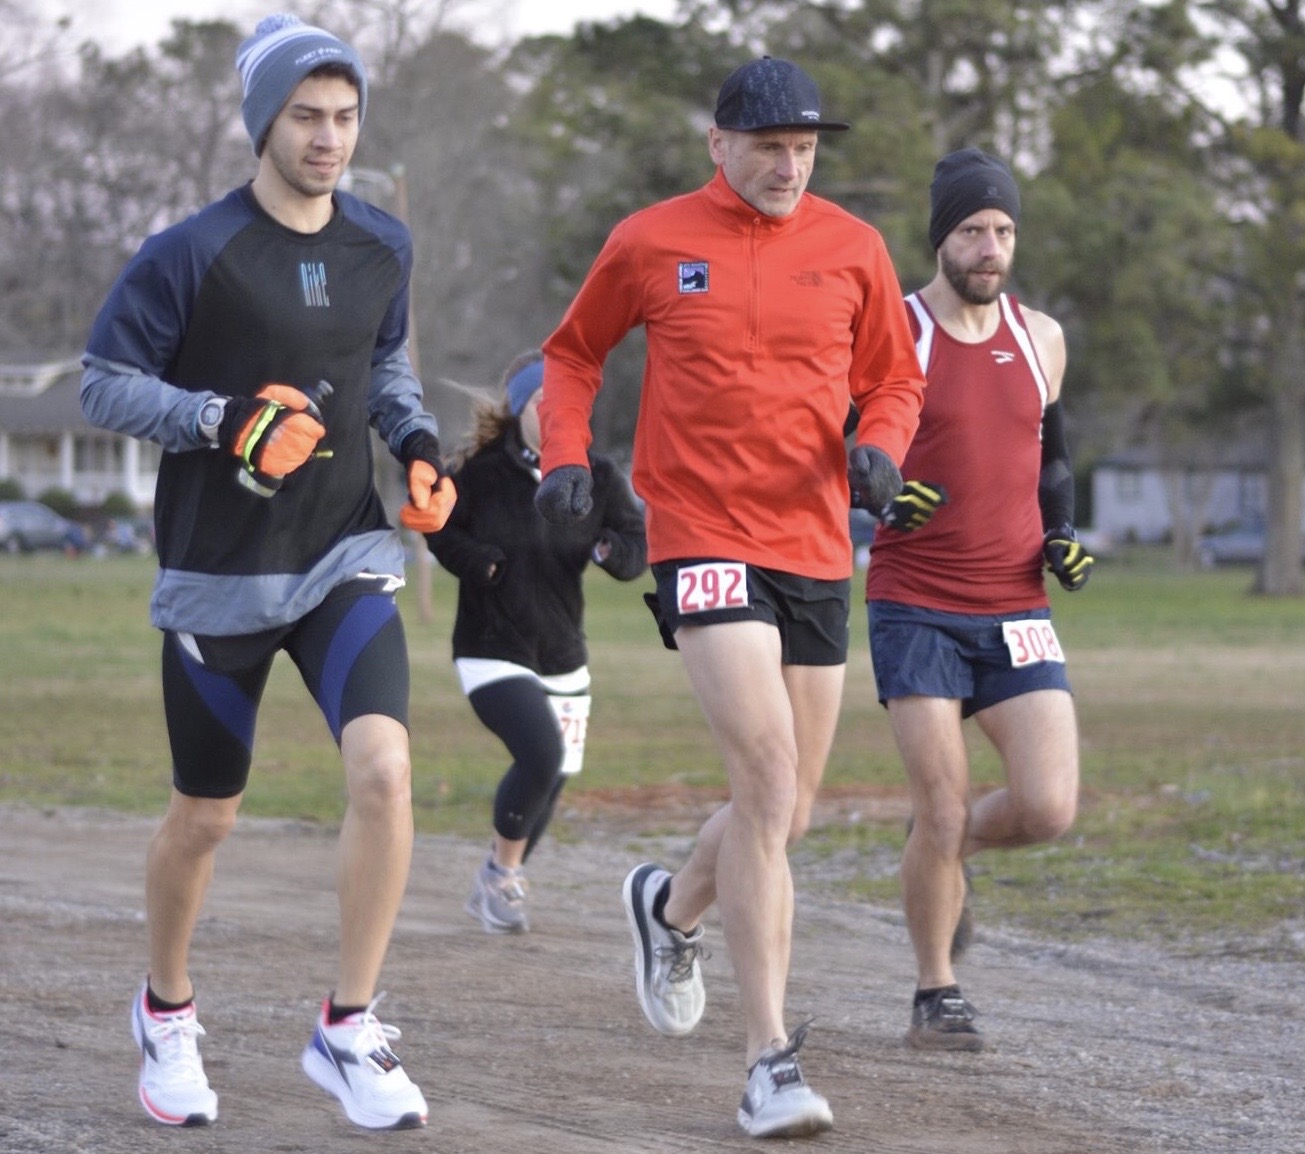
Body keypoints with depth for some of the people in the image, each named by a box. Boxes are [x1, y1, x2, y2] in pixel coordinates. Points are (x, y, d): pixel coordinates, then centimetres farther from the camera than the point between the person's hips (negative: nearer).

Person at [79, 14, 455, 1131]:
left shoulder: (383, 249, 4)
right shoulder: (190, 255, -11)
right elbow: (104, 384, -8)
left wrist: (419, 443, 2)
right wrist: (225, 421, -21)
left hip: (347, 559, 3)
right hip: (218, 575, -3)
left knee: (384, 768, -19)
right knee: (206, 818, 9)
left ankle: (349, 1029, -7)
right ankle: (167, 1010, 37)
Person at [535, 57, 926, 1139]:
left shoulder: (853, 248, 5)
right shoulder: (648, 244, 0)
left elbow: (894, 381, 15)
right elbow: (573, 353, 16)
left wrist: (879, 445, -6)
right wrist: (566, 455, -1)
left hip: (816, 549, 4)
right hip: (703, 536, -4)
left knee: (786, 810, 11)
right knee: (767, 780, -19)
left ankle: (671, 906, 46)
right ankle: (772, 1063, -16)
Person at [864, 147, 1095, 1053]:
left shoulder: (1041, 338, 10)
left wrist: (1065, 536, 7)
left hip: (1016, 610, 4)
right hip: (916, 610, -4)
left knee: (1050, 808, -10)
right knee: (942, 814, -7)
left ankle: (949, 849, 23)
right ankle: (936, 996, 13)